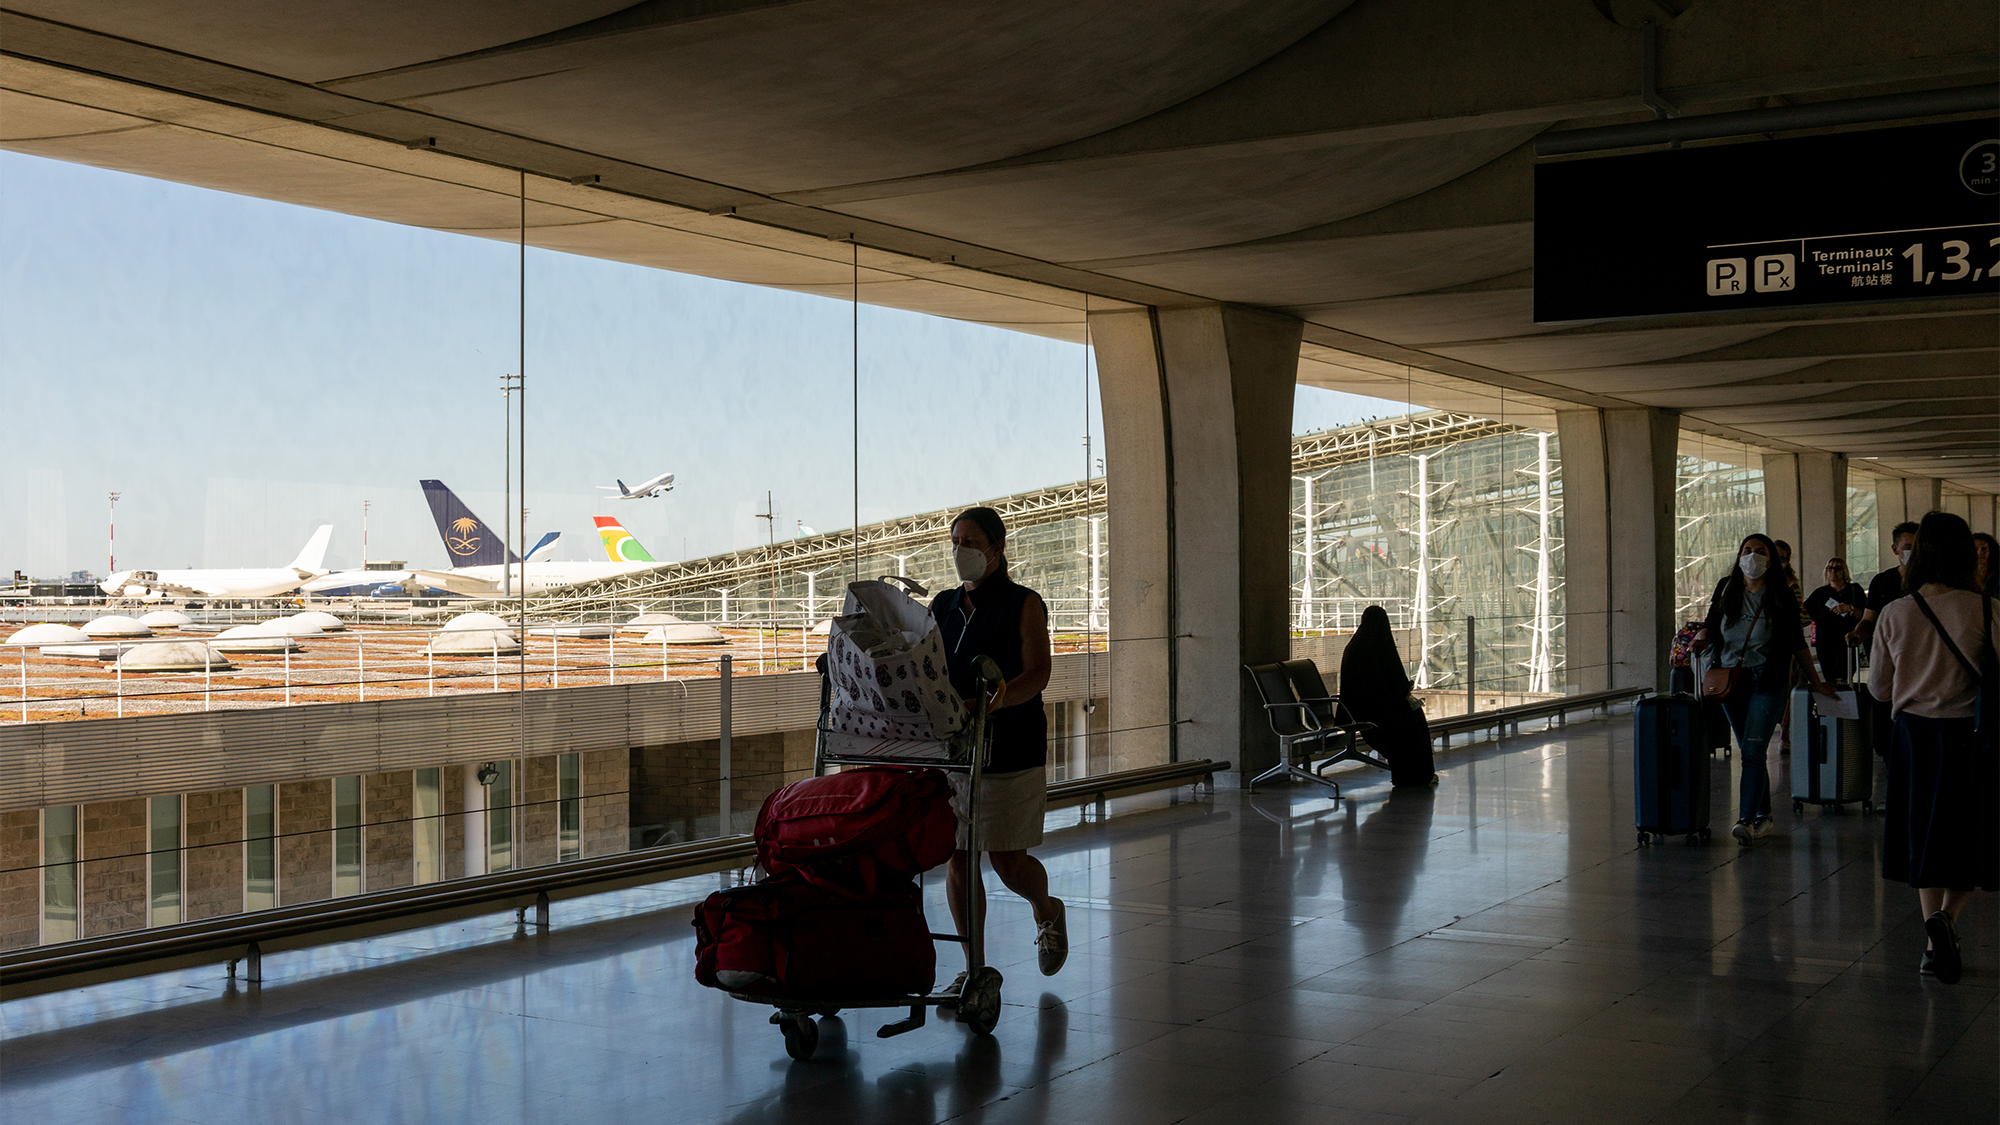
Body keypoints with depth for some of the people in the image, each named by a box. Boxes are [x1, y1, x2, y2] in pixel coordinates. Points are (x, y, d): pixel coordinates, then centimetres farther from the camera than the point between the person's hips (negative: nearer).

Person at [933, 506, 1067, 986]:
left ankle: (1047, 910, 31)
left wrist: (990, 703, -32)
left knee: (1007, 860, -2)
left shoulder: (1024, 604, -3)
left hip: (1011, 749, -5)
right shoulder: (942, 607, 13)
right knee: (957, 856, 2)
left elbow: (1037, 675, -14)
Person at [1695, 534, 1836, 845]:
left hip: (1767, 681, -4)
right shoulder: (1726, 589, 6)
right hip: (1730, 678, 4)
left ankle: (1746, 820, -16)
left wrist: (1816, 682, 7)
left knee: (1753, 752, -13)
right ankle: (1763, 816, 20)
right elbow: (1712, 626, 14)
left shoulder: (1781, 597, -2)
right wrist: (1703, 636, -10)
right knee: (1750, 752, 10)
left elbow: (1797, 644, 5)